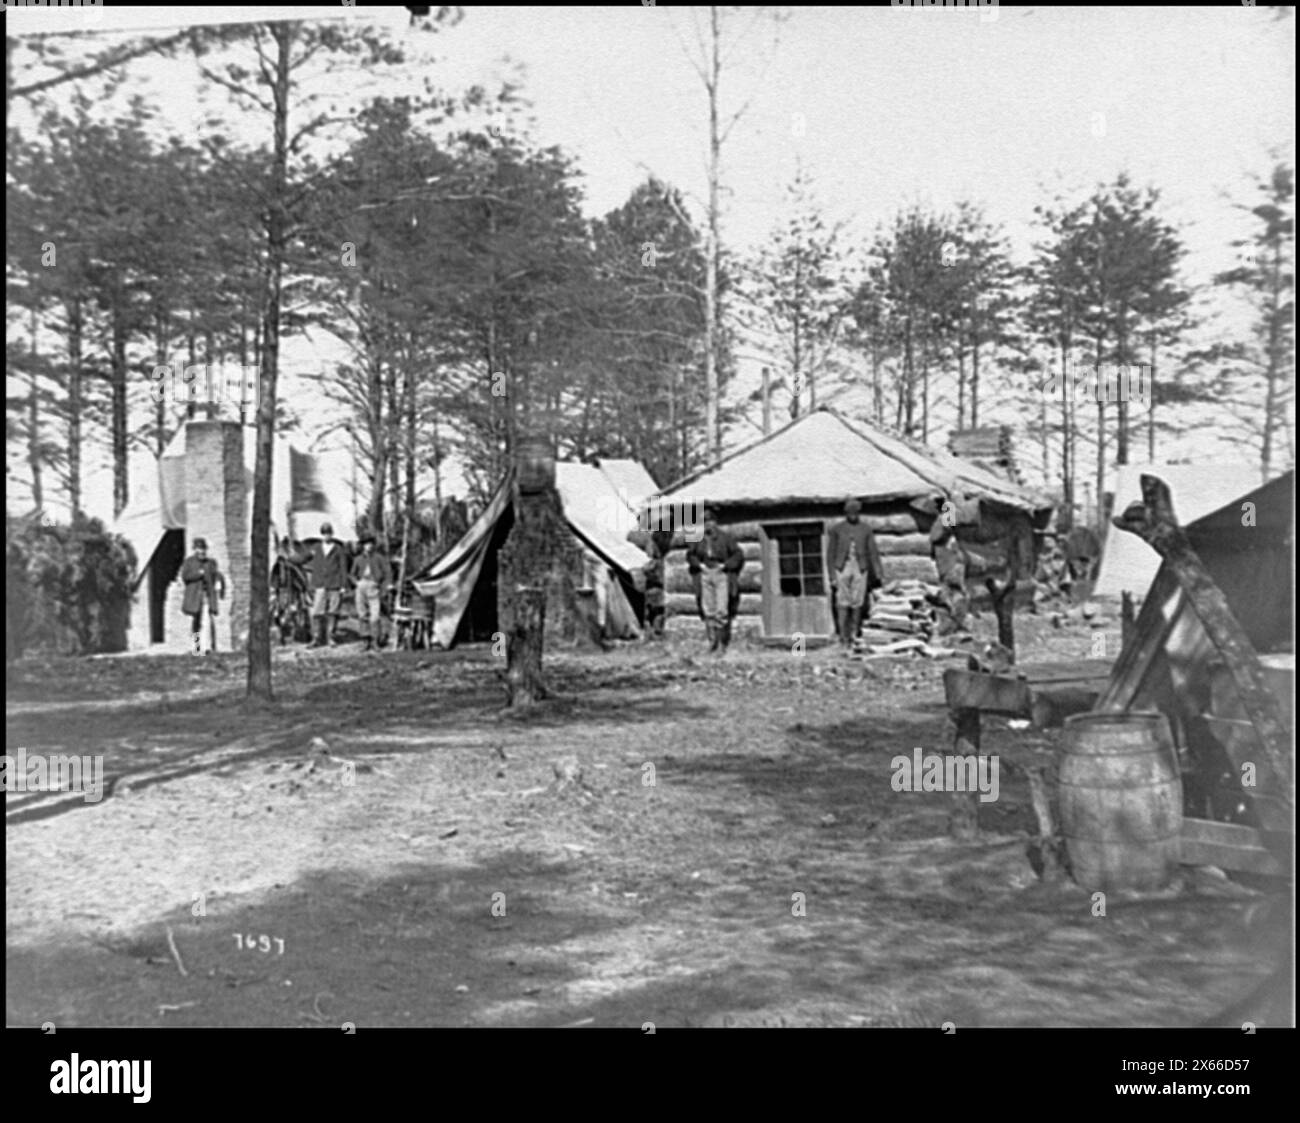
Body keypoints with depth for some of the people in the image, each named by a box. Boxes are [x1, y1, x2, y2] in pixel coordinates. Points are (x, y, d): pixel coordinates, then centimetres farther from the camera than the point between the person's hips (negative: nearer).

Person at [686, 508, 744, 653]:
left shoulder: (725, 538, -1)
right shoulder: (698, 539, 8)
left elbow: (738, 554, 1)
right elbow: (690, 554, 20)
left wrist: (725, 565, -8)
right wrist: (699, 565, 4)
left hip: (722, 575, -3)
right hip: (705, 575, 3)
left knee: (722, 610, -10)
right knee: (708, 610, 0)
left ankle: (723, 641, -1)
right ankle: (712, 641, 7)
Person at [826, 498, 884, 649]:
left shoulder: (866, 529, 5)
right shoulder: (836, 529, 1)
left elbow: (873, 552, 5)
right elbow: (831, 553, 4)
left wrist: (880, 573, -1)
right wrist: (832, 574, -2)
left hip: (860, 568, 1)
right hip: (842, 567, -1)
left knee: (857, 602, 1)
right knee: (843, 603, -5)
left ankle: (854, 634, 17)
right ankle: (843, 636, 0)